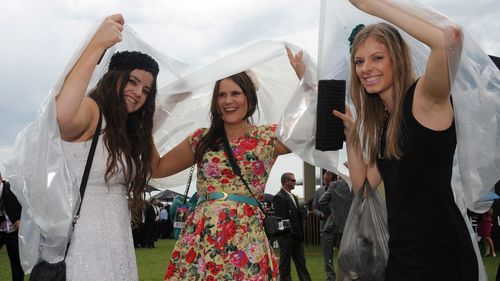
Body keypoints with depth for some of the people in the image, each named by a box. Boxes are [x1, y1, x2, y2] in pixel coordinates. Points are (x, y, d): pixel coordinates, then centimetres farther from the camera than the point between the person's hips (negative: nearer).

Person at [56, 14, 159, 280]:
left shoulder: (127, 131, 16)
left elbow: (156, 167, 11)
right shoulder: (89, 109, -13)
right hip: (84, 241, -9)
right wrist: (97, 44, -35)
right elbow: (61, 116, -35)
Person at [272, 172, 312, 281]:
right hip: (287, 236, -9)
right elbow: (281, 218, -18)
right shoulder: (279, 197, -14)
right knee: (285, 264, 3)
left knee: (301, 262, 12)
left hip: (297, 236, 9)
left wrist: (302, 212, -2)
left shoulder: (293, 197, 17)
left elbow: (301, 214, 19)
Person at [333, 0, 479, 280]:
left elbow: (450, 36, -32)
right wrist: (351, 133, 6)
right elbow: (363, 185, 16)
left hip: (441, 257, -8)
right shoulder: (383, 122, 12)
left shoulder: (426, 97, -11)